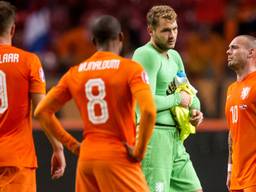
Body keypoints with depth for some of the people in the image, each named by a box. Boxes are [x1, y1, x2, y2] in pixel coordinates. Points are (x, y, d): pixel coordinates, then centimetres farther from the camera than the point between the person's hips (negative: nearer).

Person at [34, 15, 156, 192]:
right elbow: (149, 111, -19)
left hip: (86, 157, 5)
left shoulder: (74, 73, 10)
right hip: (119, 157, -5)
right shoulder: (131, 68, -5)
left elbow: (42, 112, 12)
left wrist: (72, 144, 13)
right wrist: (139, 150, -9)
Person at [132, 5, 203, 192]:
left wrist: (195, 111, 3)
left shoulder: (174, 56, 17)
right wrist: (178, 99, -9)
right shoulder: (146, 55, -12)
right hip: (154, 136, -9)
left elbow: (190, 96, 26)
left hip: (174, 138, 9)